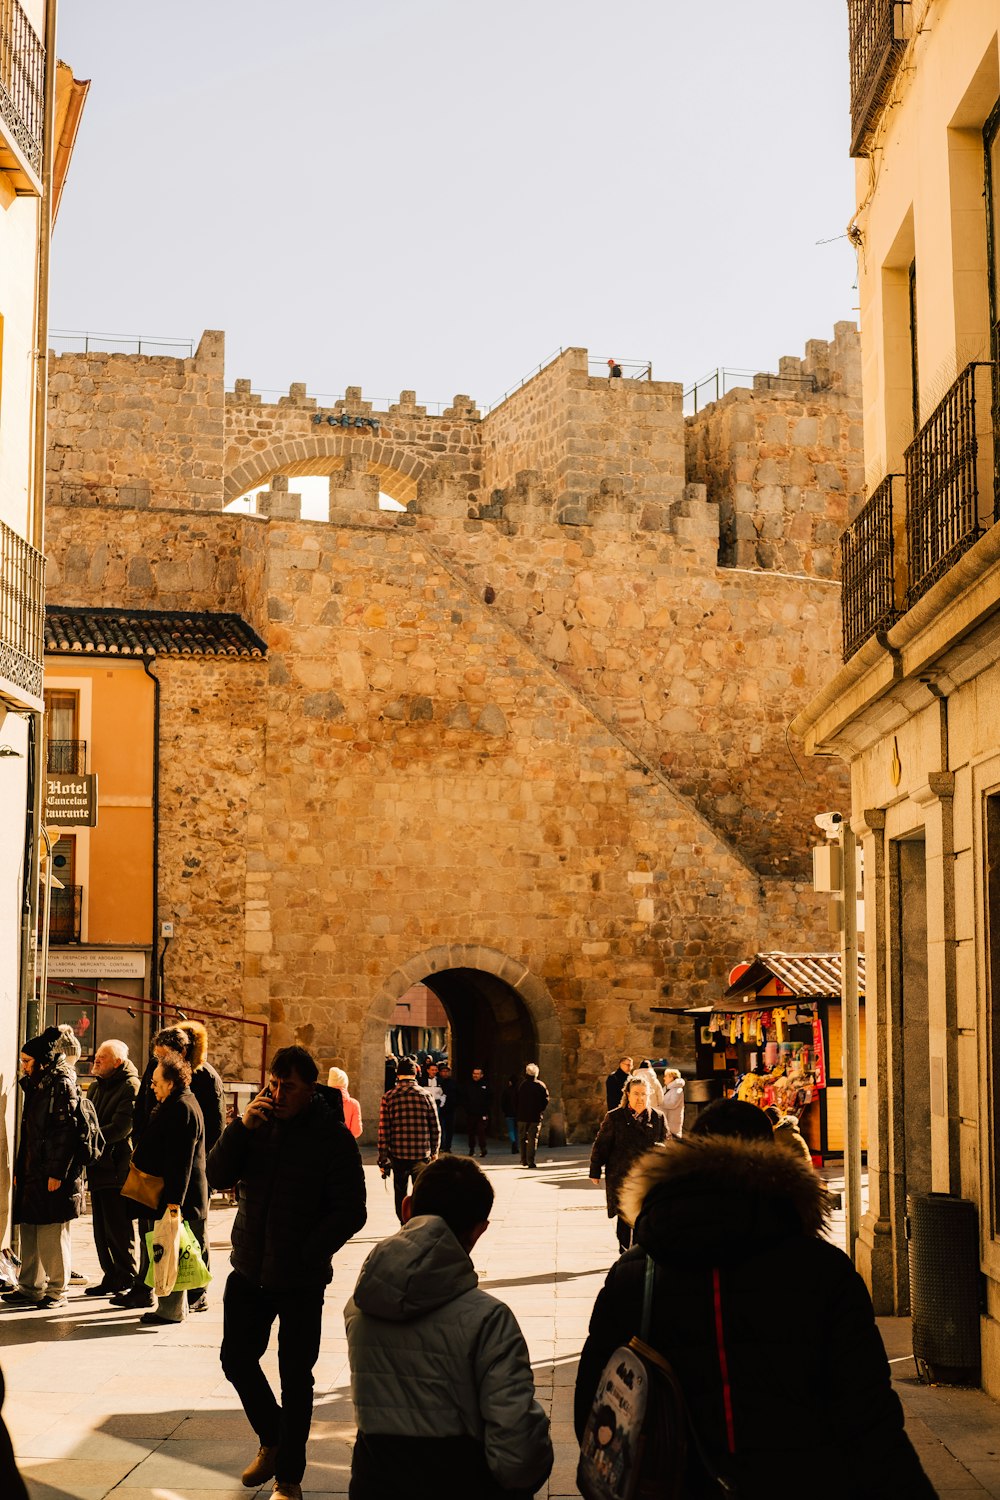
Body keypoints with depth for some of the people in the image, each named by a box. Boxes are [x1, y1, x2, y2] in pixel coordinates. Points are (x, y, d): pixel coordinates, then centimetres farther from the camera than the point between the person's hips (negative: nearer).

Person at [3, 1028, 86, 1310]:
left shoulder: (63, 1086, -10)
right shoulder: (34, 1086, 17)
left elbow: (66, 1131, -16)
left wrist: (56, 1173, -20)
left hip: (53, 1176, -9)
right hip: (31, 1174, 9)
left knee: (53, 1234, -3)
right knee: (29, 1231, 10)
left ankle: (57, 1291, 5)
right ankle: (30, 1288, 17)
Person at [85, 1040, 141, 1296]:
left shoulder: (130, 1087, -9)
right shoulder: (97, 1087, 17)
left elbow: (120, 1129, -18)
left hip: (117, 1168, -8)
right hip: (98, 1168, 8)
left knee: (118, 1230, -4)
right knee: (102, 1230, 12)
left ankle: (126, 1280, 3)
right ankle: (111, 1277, 20)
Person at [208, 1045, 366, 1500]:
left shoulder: (333, 1137, -11)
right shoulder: (257, 1123, 1)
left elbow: (350, 1212, -11)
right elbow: (216, 1176, -5)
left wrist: (306, 1255, -18)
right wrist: (241, 1128, -18)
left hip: (301, 1279, -4)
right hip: (249, 1270, 4)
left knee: (295, 1377, 3)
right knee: (237, 1359, 11)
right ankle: (272, 1439, 36)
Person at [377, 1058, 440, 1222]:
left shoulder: (388, 1098, -3)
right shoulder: (425, 1096, 0)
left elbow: (383, 1130, -5)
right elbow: (436, 1128, 3)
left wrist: (382, 1159, 1)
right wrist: (434, 1152, 16)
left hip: (398, 1155, 0)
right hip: (422, 1155, 0)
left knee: (400, 1193, 14)